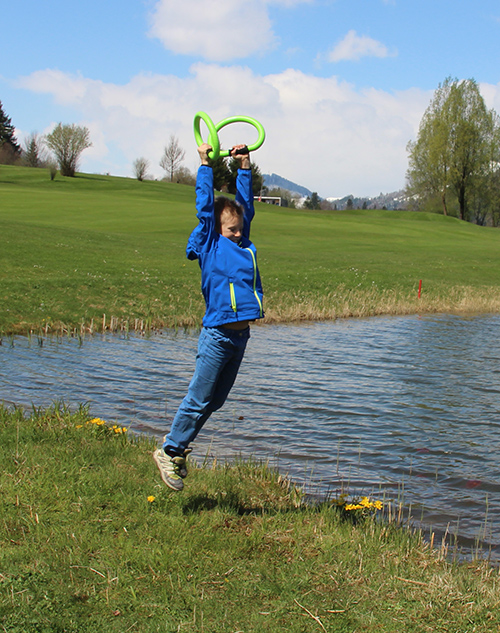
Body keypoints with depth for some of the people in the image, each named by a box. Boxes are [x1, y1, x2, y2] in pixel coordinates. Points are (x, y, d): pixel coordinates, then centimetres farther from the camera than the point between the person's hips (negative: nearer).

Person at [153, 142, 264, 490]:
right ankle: (170, 451, 15)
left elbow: (246, 205, 19)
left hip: (241, 334, 7)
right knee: (199, 399, 0)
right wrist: (206, 164, 2)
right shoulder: (209, 245, -3)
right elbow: (205, 206, -3)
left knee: (215, 401, 15)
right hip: (217, 334, -7)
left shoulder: (244, 243, 13)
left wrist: (244, 165, 18)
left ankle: (178, 442, 29)